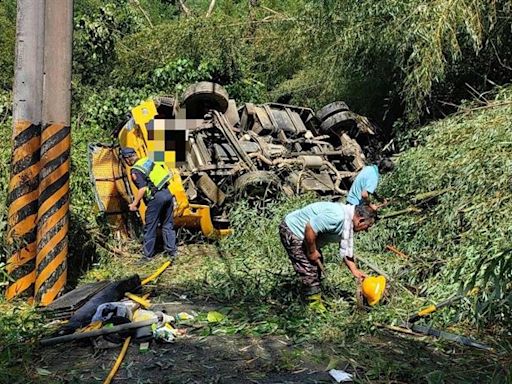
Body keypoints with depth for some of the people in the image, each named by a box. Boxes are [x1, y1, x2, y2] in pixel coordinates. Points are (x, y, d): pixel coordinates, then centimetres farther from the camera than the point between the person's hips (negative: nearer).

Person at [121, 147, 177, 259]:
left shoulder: (135, 171, -9)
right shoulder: (147, 160, 11)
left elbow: (143, 188, -18)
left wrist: (134, 203, -8)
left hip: (156, 197, -7)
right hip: (167, 193, 7)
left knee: (150, 228, 6)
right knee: (168, 225, 16)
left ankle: (148, 255, 13)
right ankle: (171, 251, 20)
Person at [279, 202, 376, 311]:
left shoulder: (348, 225, 2)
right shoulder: (337, 216, -32)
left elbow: (346, 251, 10)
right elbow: (310, 228, -33)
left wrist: (355, 271, 5)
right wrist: (312, 252, -20)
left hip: (300, 233, 10)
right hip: (291, 230, -10)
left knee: (317, 263, 19)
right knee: (308, 270, -7)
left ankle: (316, 298, 33)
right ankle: (316, 305, 5)